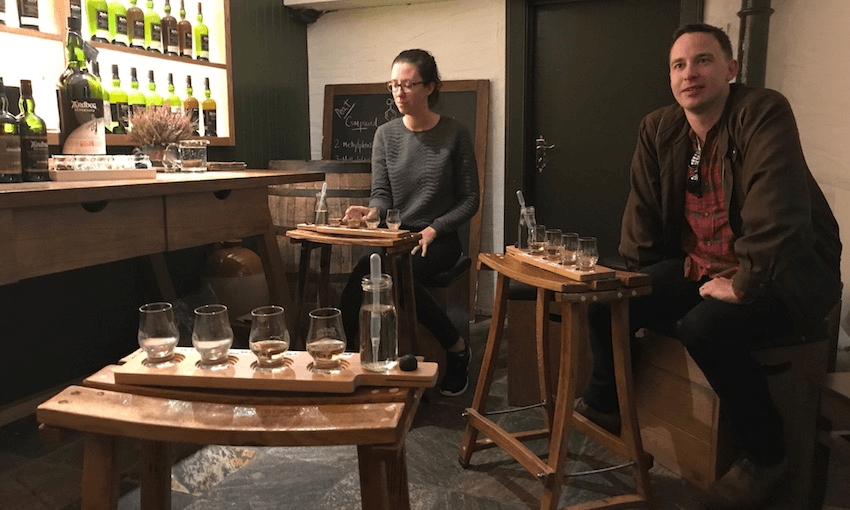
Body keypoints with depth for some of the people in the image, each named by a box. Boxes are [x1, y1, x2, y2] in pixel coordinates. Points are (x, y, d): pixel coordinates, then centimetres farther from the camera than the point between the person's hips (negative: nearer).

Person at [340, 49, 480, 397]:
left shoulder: (455, 134, 1)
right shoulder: (386, 135, 9)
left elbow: (470, 199, 1)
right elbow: (381, 193, 3)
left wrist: (435, 229, -14)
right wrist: (373, 211, -21)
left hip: (439, 240, -3)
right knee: (363, 275, -30)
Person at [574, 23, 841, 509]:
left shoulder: (763, 113, -18)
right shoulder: (658, 129, 2)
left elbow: (776, 213, -27)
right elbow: (644, 213, 9)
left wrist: (743, 284, -25)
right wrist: (633, 281, 7)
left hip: (784, 274, -6)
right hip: (699, 266, 7)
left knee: (706, 327, -33)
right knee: (607, 302, -6)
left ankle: (766, 455, -8)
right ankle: (604, 403, 21)